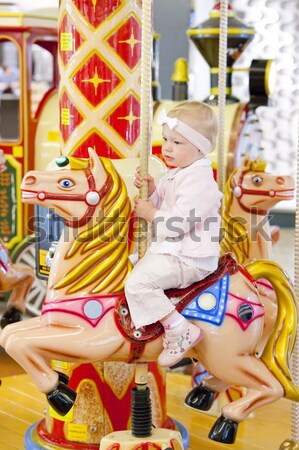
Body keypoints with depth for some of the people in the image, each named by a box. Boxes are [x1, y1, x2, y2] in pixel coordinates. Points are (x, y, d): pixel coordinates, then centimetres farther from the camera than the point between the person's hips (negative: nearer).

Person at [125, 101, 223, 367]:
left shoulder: (198, 180, -20)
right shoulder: (177, 173, 14)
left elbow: (176, 223, -26)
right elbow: (161, 204, 25)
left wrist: (149, 212, -11)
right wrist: (150, 188, 5)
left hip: (189, 260, -11)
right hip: (171, 249, 11)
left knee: (138, 282, -22)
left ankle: (180, 331, -20)